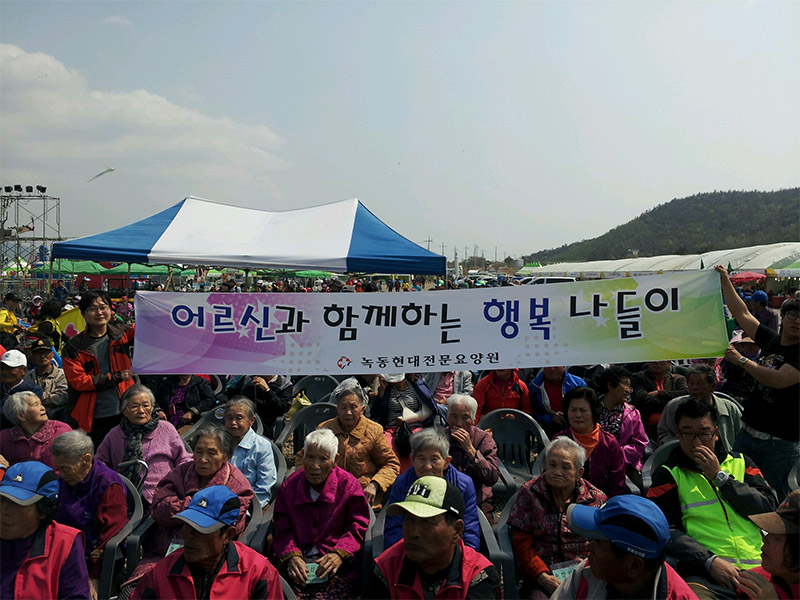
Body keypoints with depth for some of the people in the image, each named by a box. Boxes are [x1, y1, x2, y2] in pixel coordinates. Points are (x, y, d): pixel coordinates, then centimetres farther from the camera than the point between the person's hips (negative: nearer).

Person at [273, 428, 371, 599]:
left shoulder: (349, 485, 4)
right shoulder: (289, 486, 12)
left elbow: (359, 528, 3)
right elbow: (283, 530, 8)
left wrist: (339, 554, -14)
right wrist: (292, 556, -12)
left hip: (338, 567, -2)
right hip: (298, 566, 2)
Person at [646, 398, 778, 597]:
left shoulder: (740, 462, 19)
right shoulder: (668, 474, 9)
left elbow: (770, 506, 6)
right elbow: (665, 529, -2)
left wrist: (720, 476, 0)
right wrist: (710, 561, -14)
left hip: (758, 567, 3)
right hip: (704, 573, -3)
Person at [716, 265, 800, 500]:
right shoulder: (771, 340, 8)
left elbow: (778, 380, -24)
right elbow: (742, 314, 14)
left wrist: (742, 360, -19)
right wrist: (724, 280, 15)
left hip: (781, 443, -6)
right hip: (748, 433, 6)